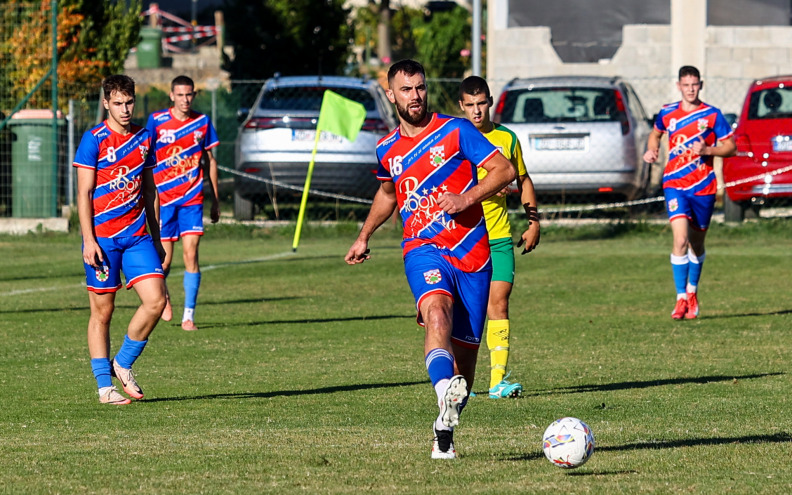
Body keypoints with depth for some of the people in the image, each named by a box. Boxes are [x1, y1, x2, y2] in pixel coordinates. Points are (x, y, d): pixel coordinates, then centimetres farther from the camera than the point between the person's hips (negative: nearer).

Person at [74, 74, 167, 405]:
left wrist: (156, 237, 17)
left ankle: (123, 364, 10)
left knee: (155, 300, -9)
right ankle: (104, 387, 8)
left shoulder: (144, 138, 10)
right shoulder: (94, 140, -6)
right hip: (102, 238, -5)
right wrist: (88, 240, -14)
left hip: (137, 236, 5)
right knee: (102, 311, 1)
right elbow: (84, 193, -7)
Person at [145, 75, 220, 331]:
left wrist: (215, 200, 12)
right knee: (165, 259, 1)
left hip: (192, 199, 1)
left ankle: (189, 315, -6)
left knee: (191, 254, -10)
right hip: (164, 198, -1)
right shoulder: (157, 121, -1)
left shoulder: (202, 122, 6)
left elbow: (210, 161, 14)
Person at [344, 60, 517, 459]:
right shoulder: (387, 150, 13)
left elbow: (505, 170, -3)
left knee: (464, 350, 2)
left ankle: (444, 434, 21)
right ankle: (446, 402, -55)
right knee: (437, 313, -32)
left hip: (471, 252, 0)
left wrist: (468, 198, -16)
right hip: (423, 249, 0)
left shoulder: (455, 131, 1)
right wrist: (364, 237, 36)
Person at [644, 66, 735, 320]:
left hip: (703, 186, 0)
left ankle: (692, 292, 33)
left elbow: (731, 146, 1)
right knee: (680, 240, -17)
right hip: (675, 184, 0)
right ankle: (681, 299, -15)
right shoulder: (667, 113, 3)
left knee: (696, 243, 12)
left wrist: (707, 150, -15)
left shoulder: (712, 115, -2)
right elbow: (656, 133, 24)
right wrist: (652, 149, 3)